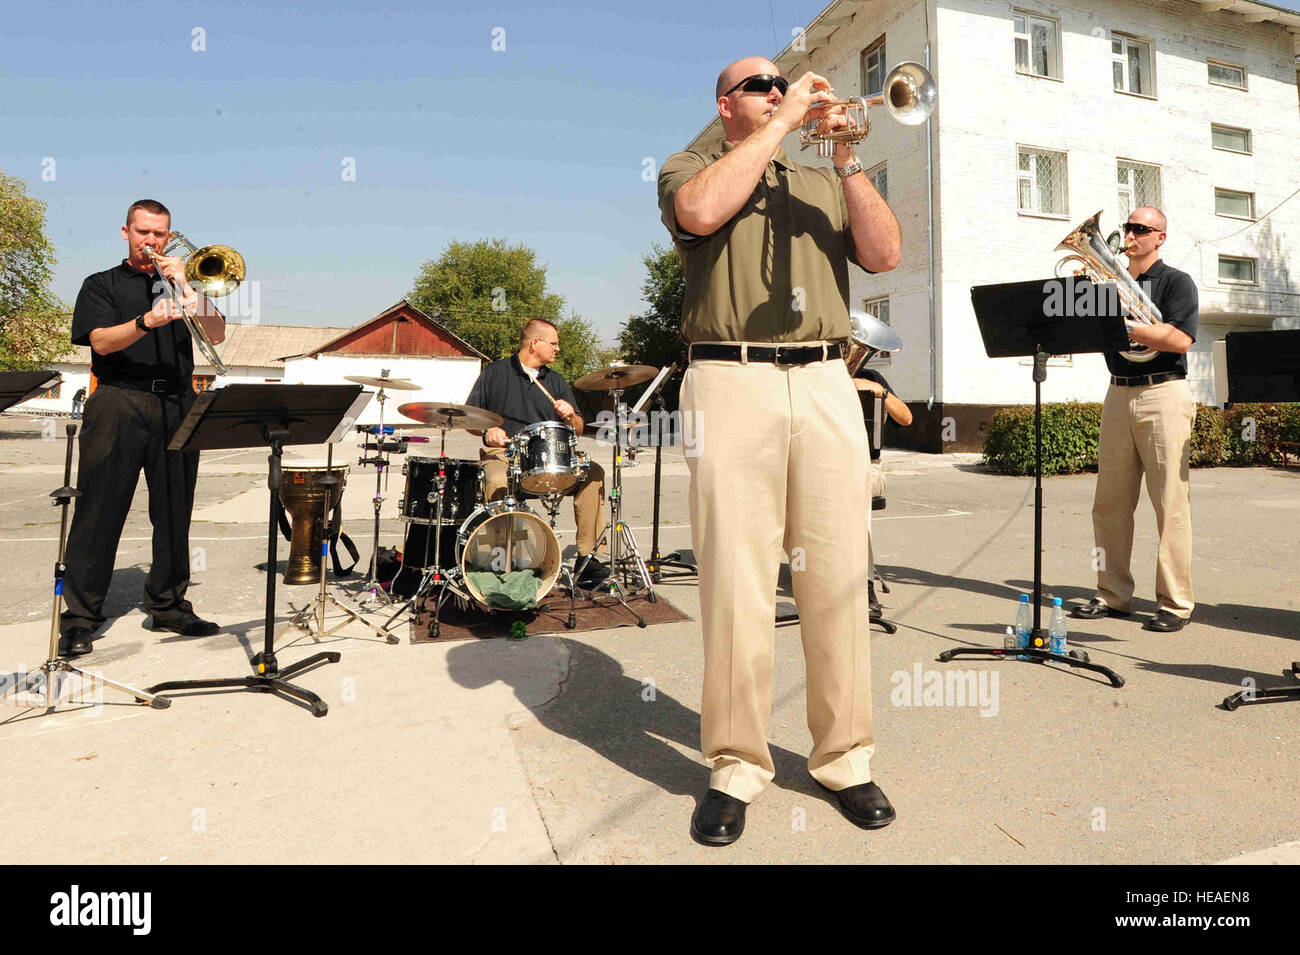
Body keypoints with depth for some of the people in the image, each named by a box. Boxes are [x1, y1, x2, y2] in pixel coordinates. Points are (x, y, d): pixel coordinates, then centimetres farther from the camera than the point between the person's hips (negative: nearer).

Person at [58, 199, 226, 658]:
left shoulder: (183, 280, 21)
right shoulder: (102, 284, 13)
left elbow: (216, 335, 6)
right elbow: (101, 341, -5)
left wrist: (185, 286, -4)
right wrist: (147, 321, -22)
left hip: (177, 405, 3)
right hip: (119, 403, -2)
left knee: (175, 512, 4)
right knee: (99, 511, -3)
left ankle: (168, 605, 14)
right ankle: (80, 617, 4)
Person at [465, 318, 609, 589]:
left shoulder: (556, 381, 19)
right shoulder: (495, 373, 8)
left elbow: (577, 431, 16)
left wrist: (569, 416, -6)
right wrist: (487, 431, -14)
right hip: (502, 453, -3)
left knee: (593, 473, -22)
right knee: (497, 483, -38)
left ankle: (587, 557, -19)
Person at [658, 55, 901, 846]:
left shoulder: (823, 182, 26)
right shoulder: (688, 169, 16)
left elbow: (885, 254, 10)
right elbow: (701, 212, -10)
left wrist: (846, 156, 4)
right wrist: (783, 122, 0)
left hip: (827, 384, 4)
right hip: (733, 385, -3)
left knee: (838, 577, 1)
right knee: (736, 581, -6)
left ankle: (845, 756, 13)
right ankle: (736, 767, 6)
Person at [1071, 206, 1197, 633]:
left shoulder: (1176, 282, 3)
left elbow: (1180, 339, -12)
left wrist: (1123, 323, -16)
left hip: (1163, 394, -5)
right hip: (1118, 393, 5)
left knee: (1171, 503, -5)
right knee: (1109, 502, 3)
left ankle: (1175, 604, 1)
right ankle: (1112, 594, 11)